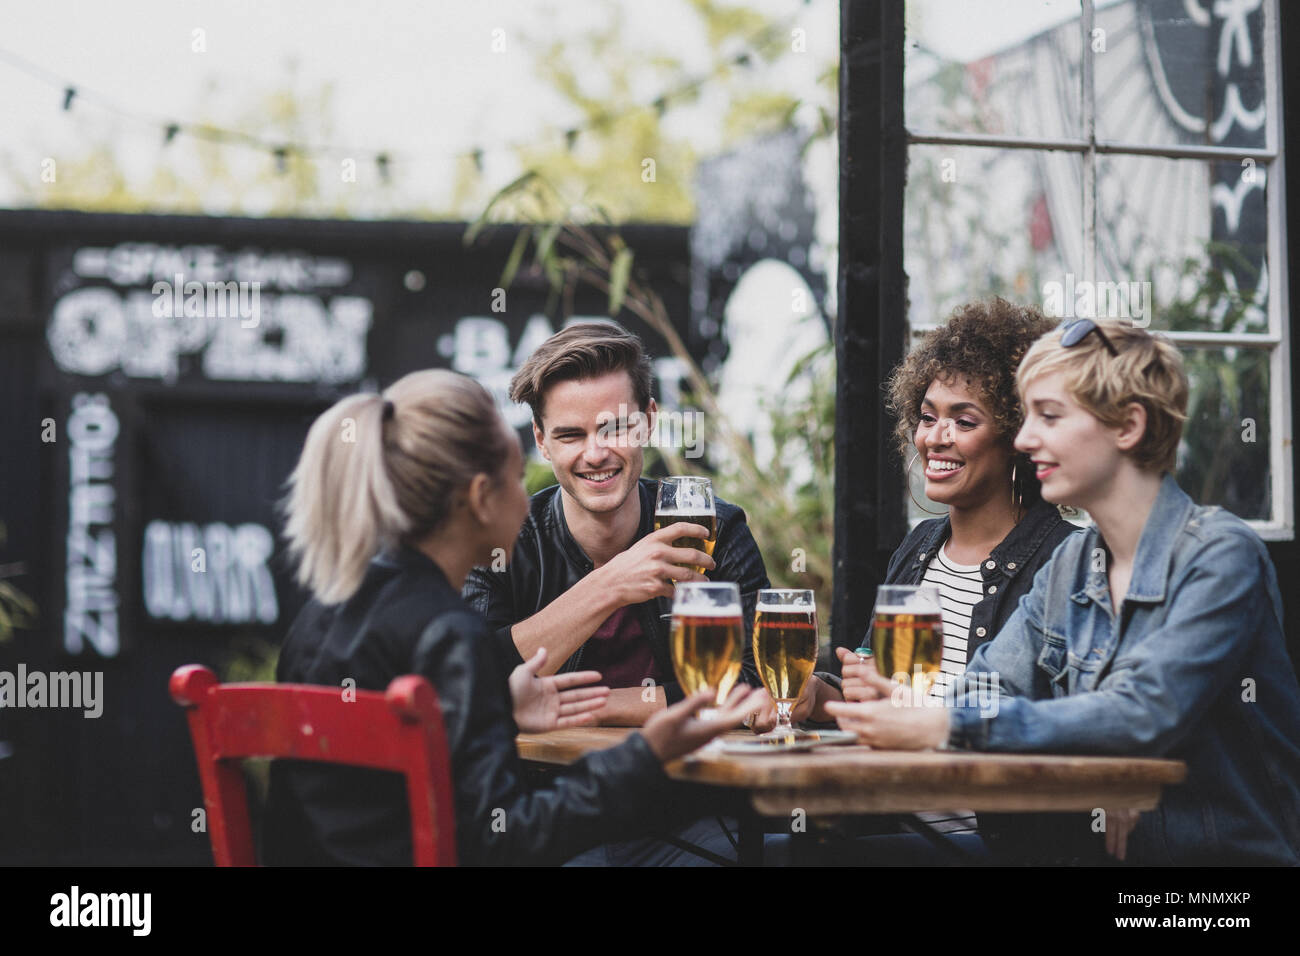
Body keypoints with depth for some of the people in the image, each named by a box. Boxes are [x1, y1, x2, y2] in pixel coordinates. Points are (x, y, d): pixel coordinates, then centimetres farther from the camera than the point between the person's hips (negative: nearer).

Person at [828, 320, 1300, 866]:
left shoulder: (1220, 555, -13)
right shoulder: (1067, 569, 12)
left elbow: (1144, 714, -25)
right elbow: (987, 689, 5)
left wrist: (949, 727, -30)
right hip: (1097, 852, 6)